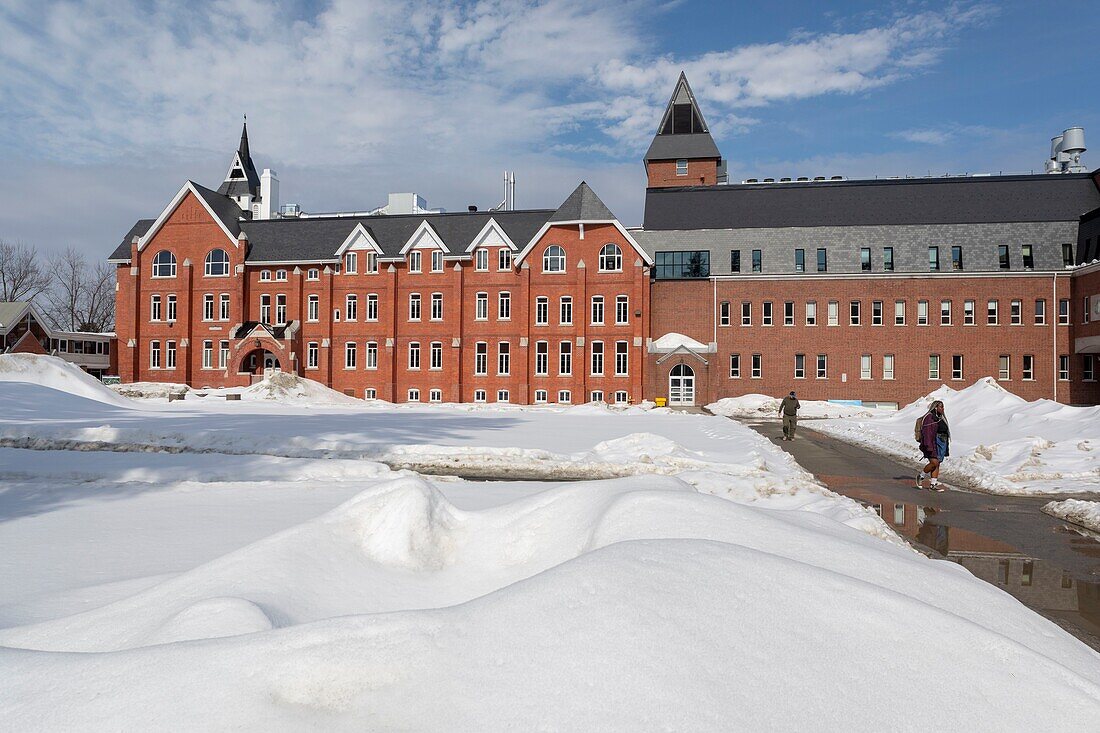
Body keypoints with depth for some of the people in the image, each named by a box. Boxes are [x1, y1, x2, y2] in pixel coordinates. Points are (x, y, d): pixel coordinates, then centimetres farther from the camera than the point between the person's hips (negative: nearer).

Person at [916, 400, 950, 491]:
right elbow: (927, 432, -17)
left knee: (937, 464, 4)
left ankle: (933, 484, 5)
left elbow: (944, 432, 20)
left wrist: (946, 446, 19)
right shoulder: (929, 417, -10)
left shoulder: (941, 418, 16)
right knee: (934, 463, -15)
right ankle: (921, 476, 6)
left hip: (941, 443, 8)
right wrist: (929, 446, -23)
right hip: (933, 443, -8)